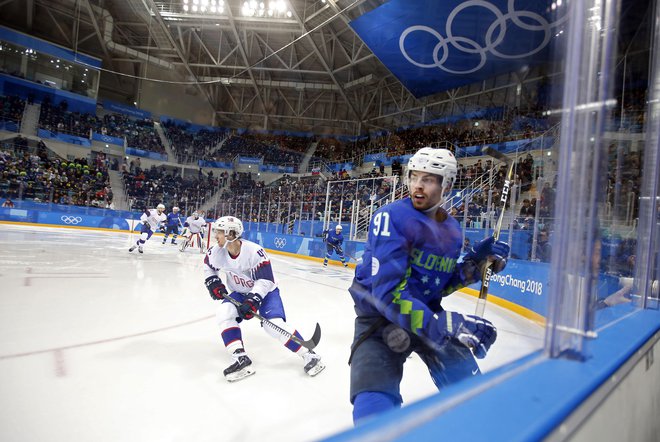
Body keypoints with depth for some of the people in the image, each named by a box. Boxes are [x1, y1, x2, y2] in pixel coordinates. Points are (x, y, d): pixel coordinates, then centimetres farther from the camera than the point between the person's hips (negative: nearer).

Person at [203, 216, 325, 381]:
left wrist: (252, 300, -37)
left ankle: (309, 355, -9)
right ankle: (241, 358, -15)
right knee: (224, 313, -20)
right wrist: (213, 282, -4)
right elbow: (208, 266, 10)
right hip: (240, 293, 6)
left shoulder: (254, 251, -32)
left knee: (274, 323, -23)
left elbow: (265, 280, -29)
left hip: (265, 291, -5)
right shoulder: (217, 252, -14)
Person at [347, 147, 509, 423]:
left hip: (427, 312, 6)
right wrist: (444, 324, -35)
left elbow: (441, 286, 10)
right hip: (380, 315, -6)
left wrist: (476, 262, -4)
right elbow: (388, 292, -28)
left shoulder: (452, 230, 3)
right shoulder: (392, 217, -20)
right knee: (375, 407, -20)